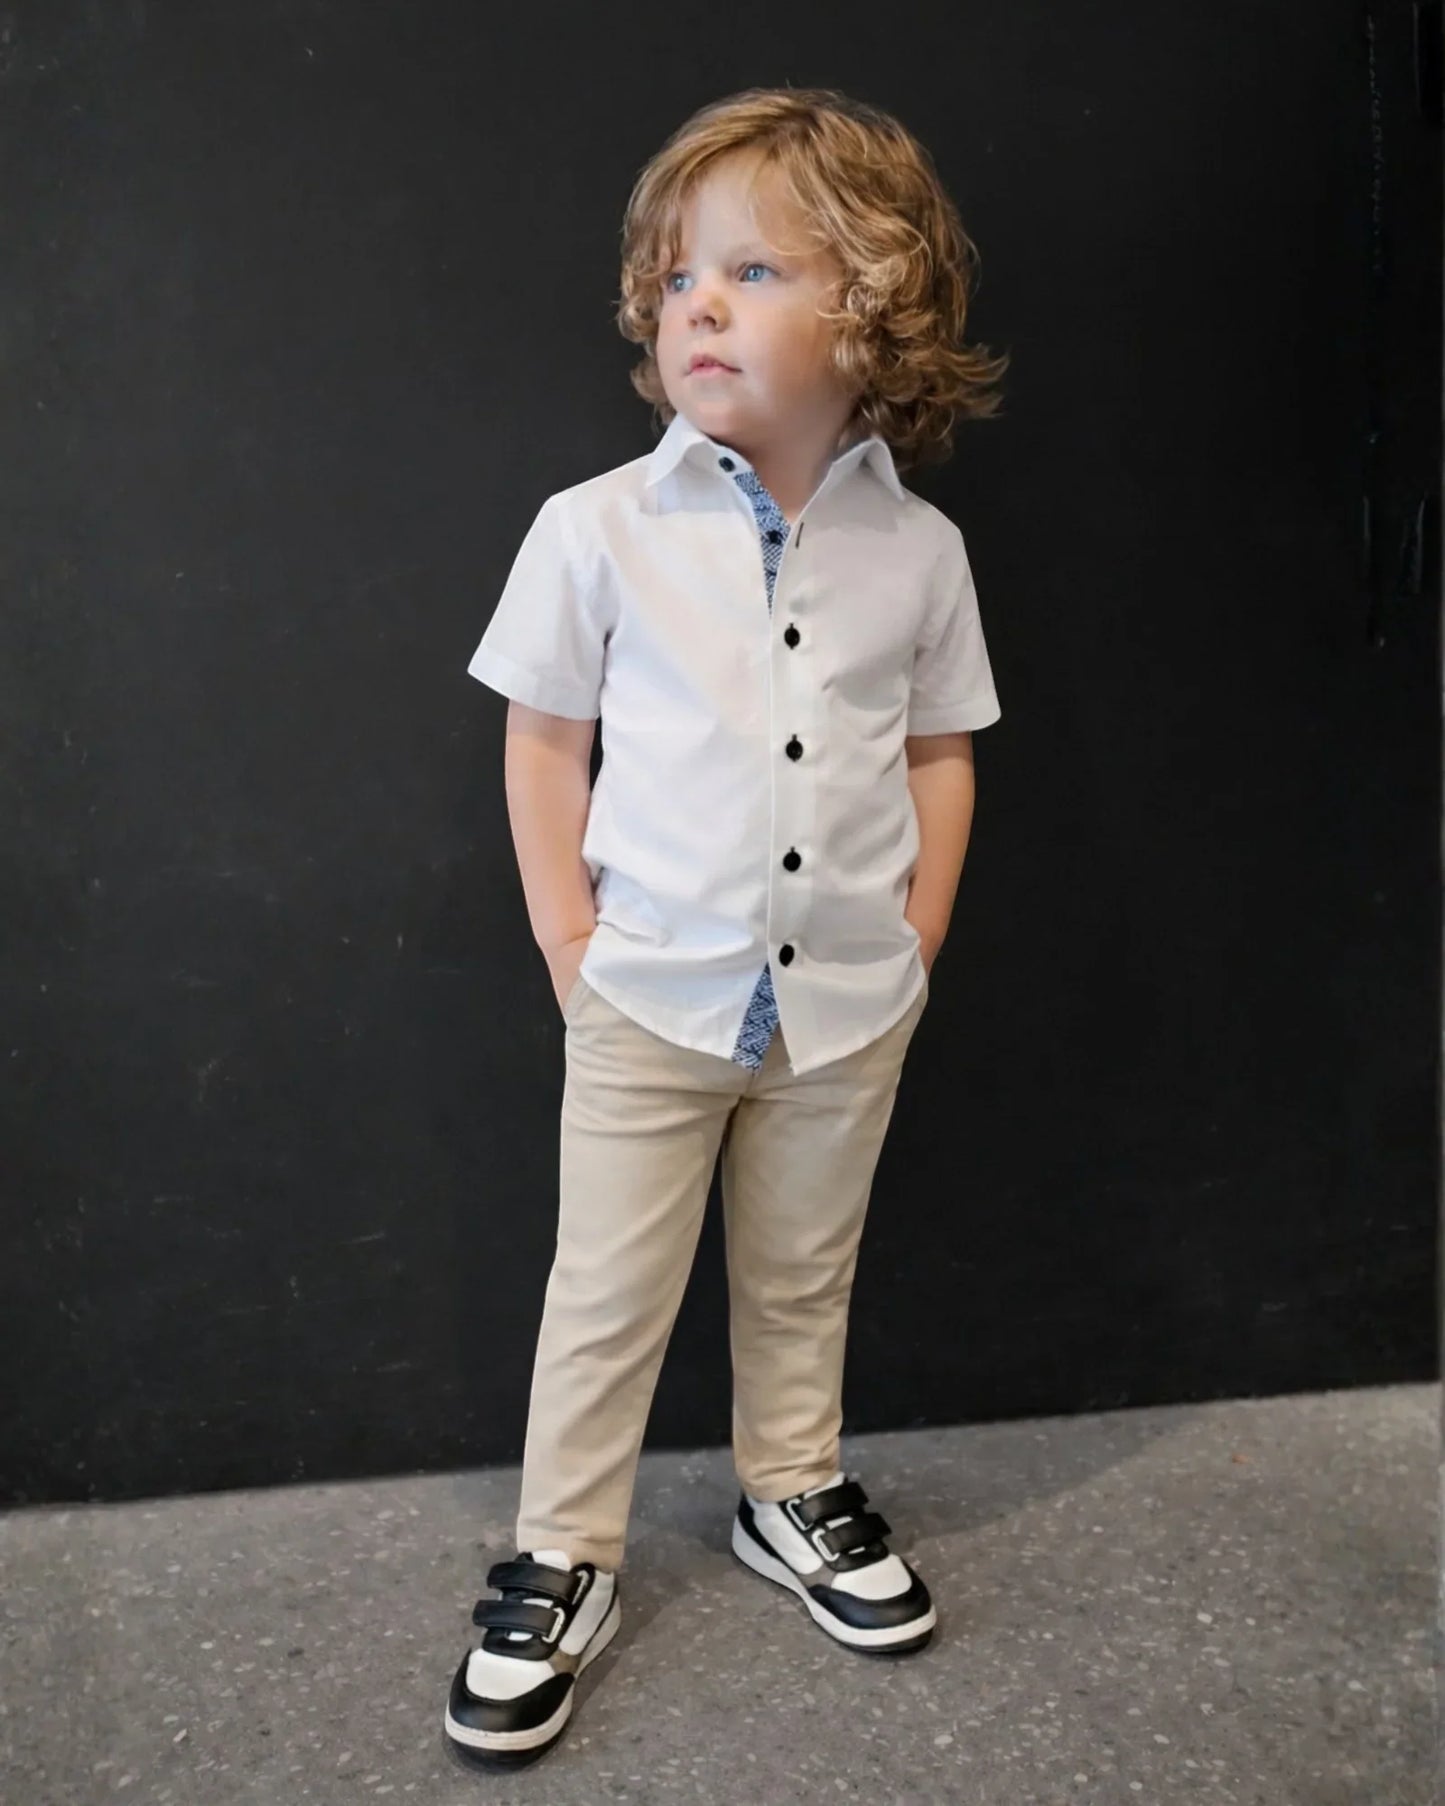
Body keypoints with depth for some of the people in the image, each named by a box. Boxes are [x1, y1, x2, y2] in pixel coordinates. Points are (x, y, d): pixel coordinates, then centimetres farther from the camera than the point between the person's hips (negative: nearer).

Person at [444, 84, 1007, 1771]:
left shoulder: (918, 550, -4)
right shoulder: (598, 529, -9)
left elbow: (940, 750, 6)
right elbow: (543, 739, -2)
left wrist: (913, 948, 2)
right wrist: (573, 949, -5)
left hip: (846, 1010, 2)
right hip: (653, 1001, -1)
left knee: (802, 1277, 20)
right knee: (605, 1298, 9)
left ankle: (793, 1491, 43)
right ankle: (561, 1563, 29)